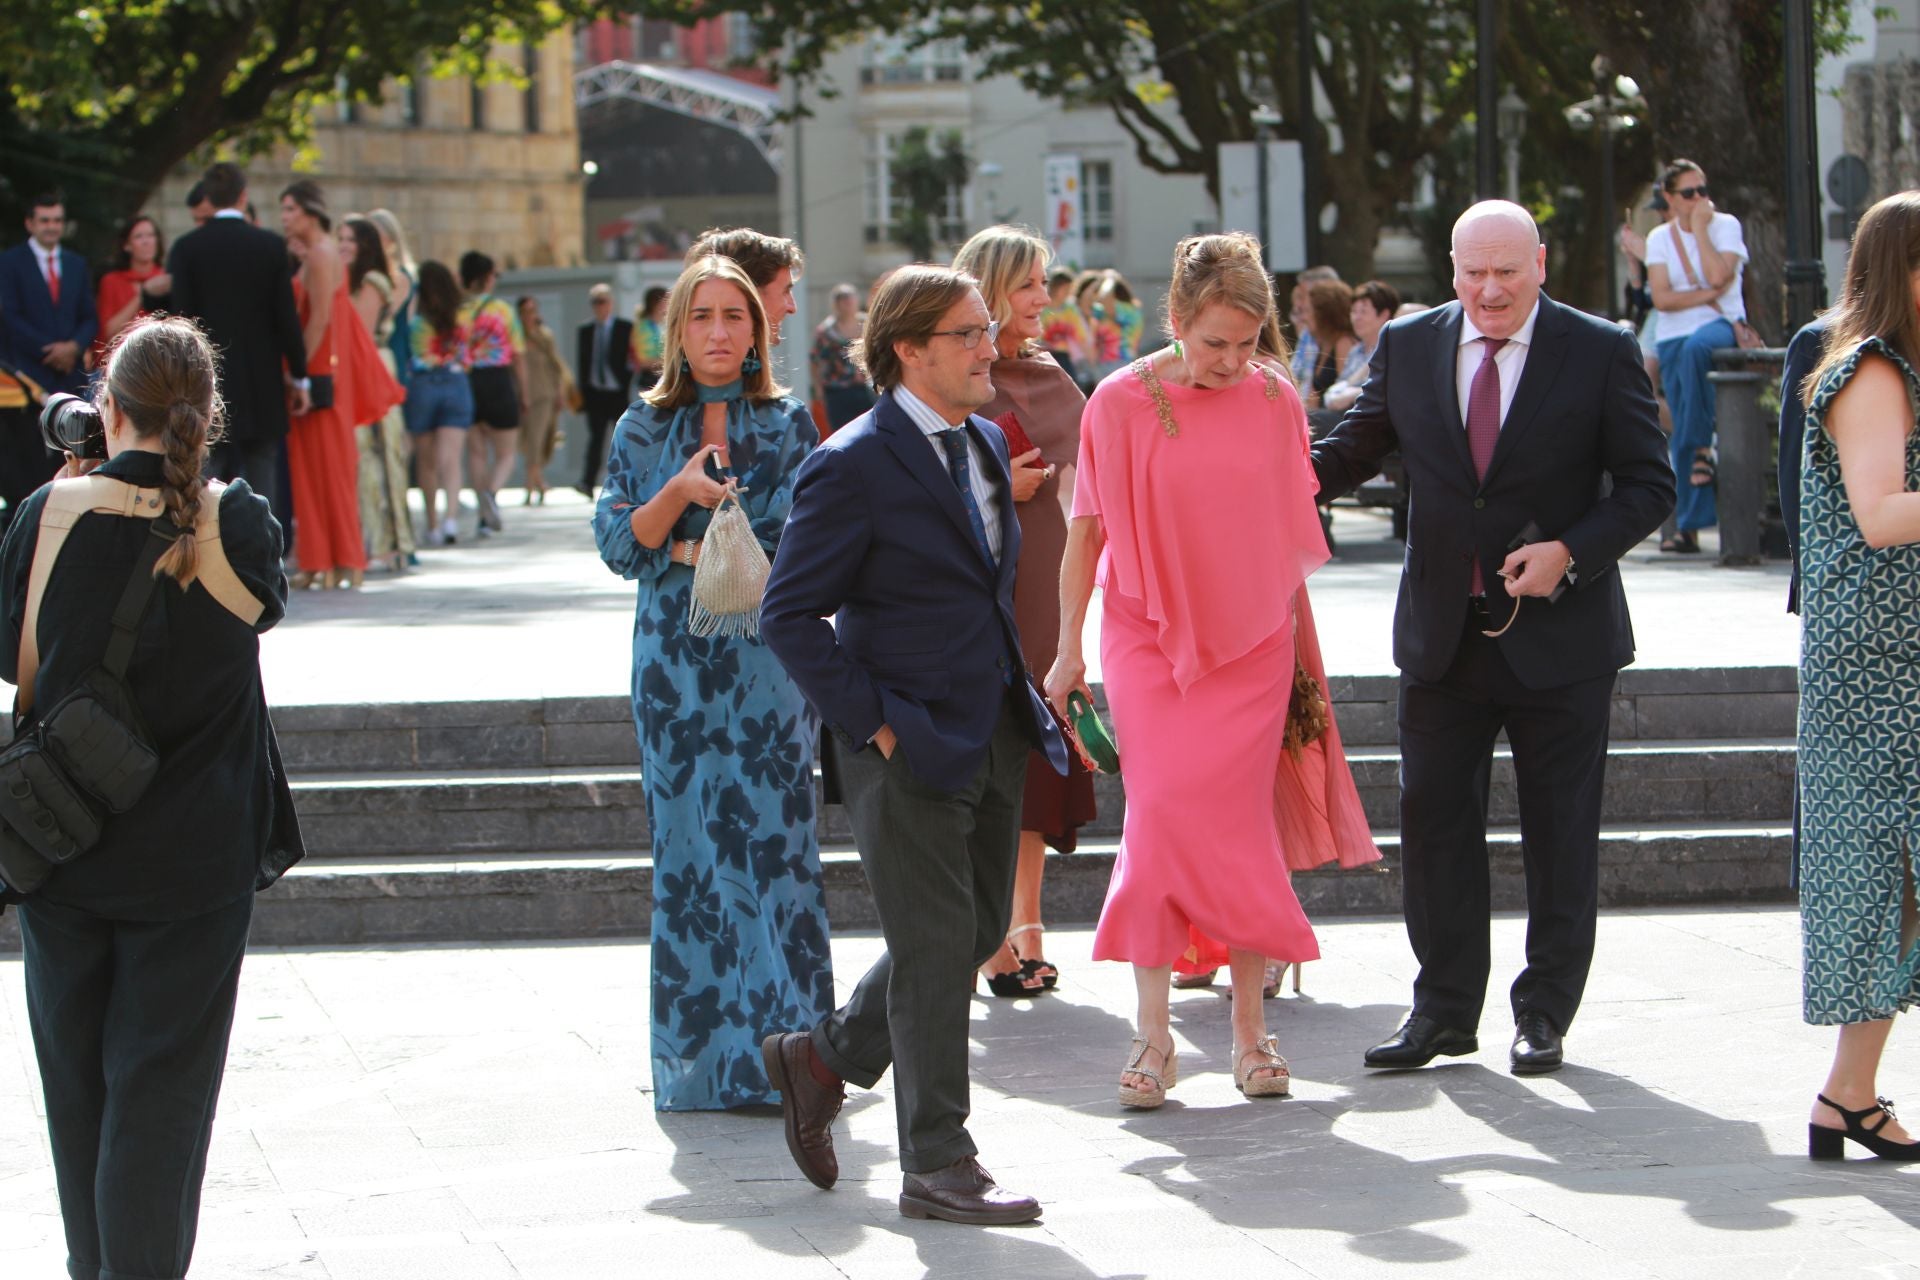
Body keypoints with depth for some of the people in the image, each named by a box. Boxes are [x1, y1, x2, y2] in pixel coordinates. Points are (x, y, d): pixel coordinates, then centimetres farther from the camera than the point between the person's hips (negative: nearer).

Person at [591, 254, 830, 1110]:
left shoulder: (788, 425, 5)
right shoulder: (645, 429, 8)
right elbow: (619, 542, 1)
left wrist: (700, 552, -7)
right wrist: (679, 491, -16)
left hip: (768, 661, -1)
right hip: (676, 662, 1)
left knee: (772, 836, -6)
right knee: (688, 844, 1)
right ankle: (702, 1056, 7)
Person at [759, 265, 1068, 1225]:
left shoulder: (985, 444, 11)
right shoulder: (854, 464, -15)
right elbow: (790, 615, -14)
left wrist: (1018, 693, 14)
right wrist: (874, 723, -17)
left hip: (993, 737, 8)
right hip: (909, 747, -8)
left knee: (978, 931, 15)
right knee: (935, 945, -2)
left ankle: (822, 1058, 34)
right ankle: (936, 1165, 8)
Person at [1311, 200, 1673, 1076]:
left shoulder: (1601, 353, -4)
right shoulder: (1408, 346, 4)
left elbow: (1648, 485, -4)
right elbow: (1352, 451, 10)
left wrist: (1570, 552, -18)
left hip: (1558, 634, -3)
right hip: (1442, 634, 3)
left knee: (1560, 831, 5)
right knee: (1433, 820, 4)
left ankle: (1545, 1013, 15)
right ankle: (1444, 1010, 14)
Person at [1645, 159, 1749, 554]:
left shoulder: (1725, 225, 2)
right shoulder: (1660, 239, 9)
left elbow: (1718, 276, -15)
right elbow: (1661, 299, -2)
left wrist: (1700, 228, -9)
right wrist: (1708, 295, -11)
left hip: (1720, 326, -3)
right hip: (1673, 337, 3)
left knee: (1696, 346, -40)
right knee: (1682, 432, -4)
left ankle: (1702, 447, -28)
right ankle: (1689, 525, -3)